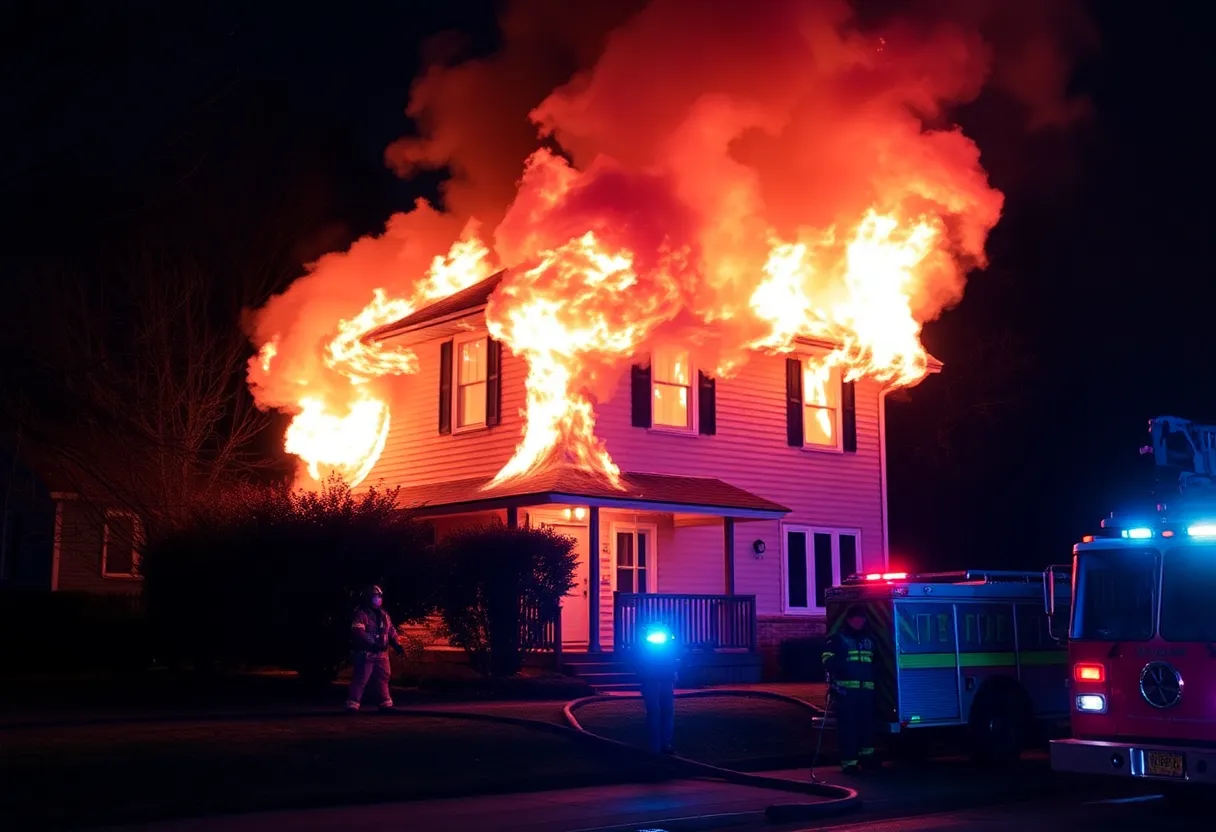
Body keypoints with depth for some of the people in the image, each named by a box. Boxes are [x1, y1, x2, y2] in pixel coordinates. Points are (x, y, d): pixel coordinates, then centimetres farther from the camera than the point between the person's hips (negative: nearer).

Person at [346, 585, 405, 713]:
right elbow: (358, 632, -23)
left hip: (381, 653, 8)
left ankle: (385, 703, 22)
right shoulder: (361, 614, -10)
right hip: (366, 654, -8)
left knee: (382, 678, 13)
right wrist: (373, 643, -30)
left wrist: (397, 645, 3)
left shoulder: (384, 615, 15)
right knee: (360, 679, -9)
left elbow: (391, 631, 18)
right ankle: (352, 704, -6)